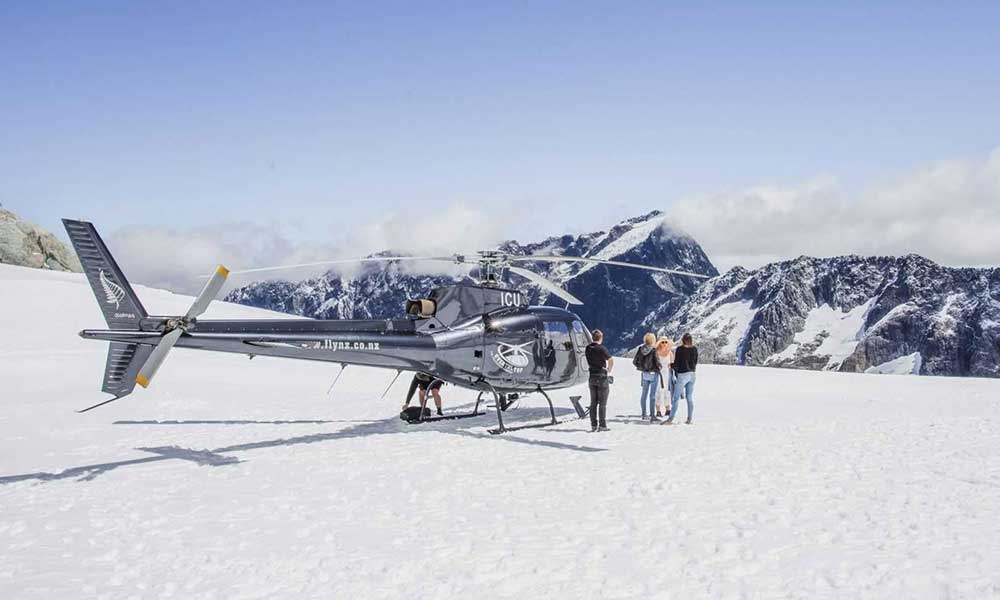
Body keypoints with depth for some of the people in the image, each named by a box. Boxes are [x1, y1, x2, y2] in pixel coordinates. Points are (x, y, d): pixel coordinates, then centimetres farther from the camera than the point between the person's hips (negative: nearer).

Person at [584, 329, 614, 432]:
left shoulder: (588, 348, 5)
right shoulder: (601, 348, -14)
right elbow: (611, 361, -18)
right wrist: (609, 369, 0)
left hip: (592, 377, 5)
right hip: (602, 377, -5)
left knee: (593, 403, 9)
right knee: (602, 403, -1)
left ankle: (593, 425, 9)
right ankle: (602, 425, -2)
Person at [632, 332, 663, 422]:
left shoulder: (641, 349, -3)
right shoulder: (653, 350, -18)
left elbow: (634, 361, 0)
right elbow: (657, 362, -19)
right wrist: (660, 367, 3)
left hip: (645, 374, 5)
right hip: (653, 374, -5)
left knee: (644, 394, 14)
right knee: (652, 395, -1)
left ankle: (644, 414, 22)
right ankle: (652, 416, 1)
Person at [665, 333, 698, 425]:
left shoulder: (679, 349, -10)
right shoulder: (694, 349, 3)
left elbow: (676, 363, -7)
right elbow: (696, 362, 10)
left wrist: (672, 366, 12)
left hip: (682, 375, -5)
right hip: (692, 374, 5)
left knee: (676, 397, -3)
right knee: (690, 397, 9)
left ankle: (671, 419, -7)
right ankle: (689, 419, 9)